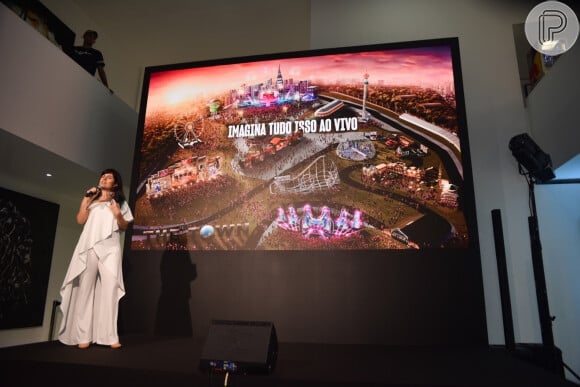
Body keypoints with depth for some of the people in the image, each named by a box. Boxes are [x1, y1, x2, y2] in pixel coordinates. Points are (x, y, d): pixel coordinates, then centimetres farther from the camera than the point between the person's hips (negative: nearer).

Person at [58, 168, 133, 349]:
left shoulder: (120, 202, 19)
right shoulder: (91, 199, 22)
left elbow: (124, 226, 12)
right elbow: (80, 220, 9)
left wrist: (118, 214, -6)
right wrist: (86, 199, 4)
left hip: (110, 247, -1)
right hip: (89, 245, 1)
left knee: (111, 287, -12)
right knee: (86, 287, -4)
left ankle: (110, 336, -15)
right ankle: (83, 335, -4)